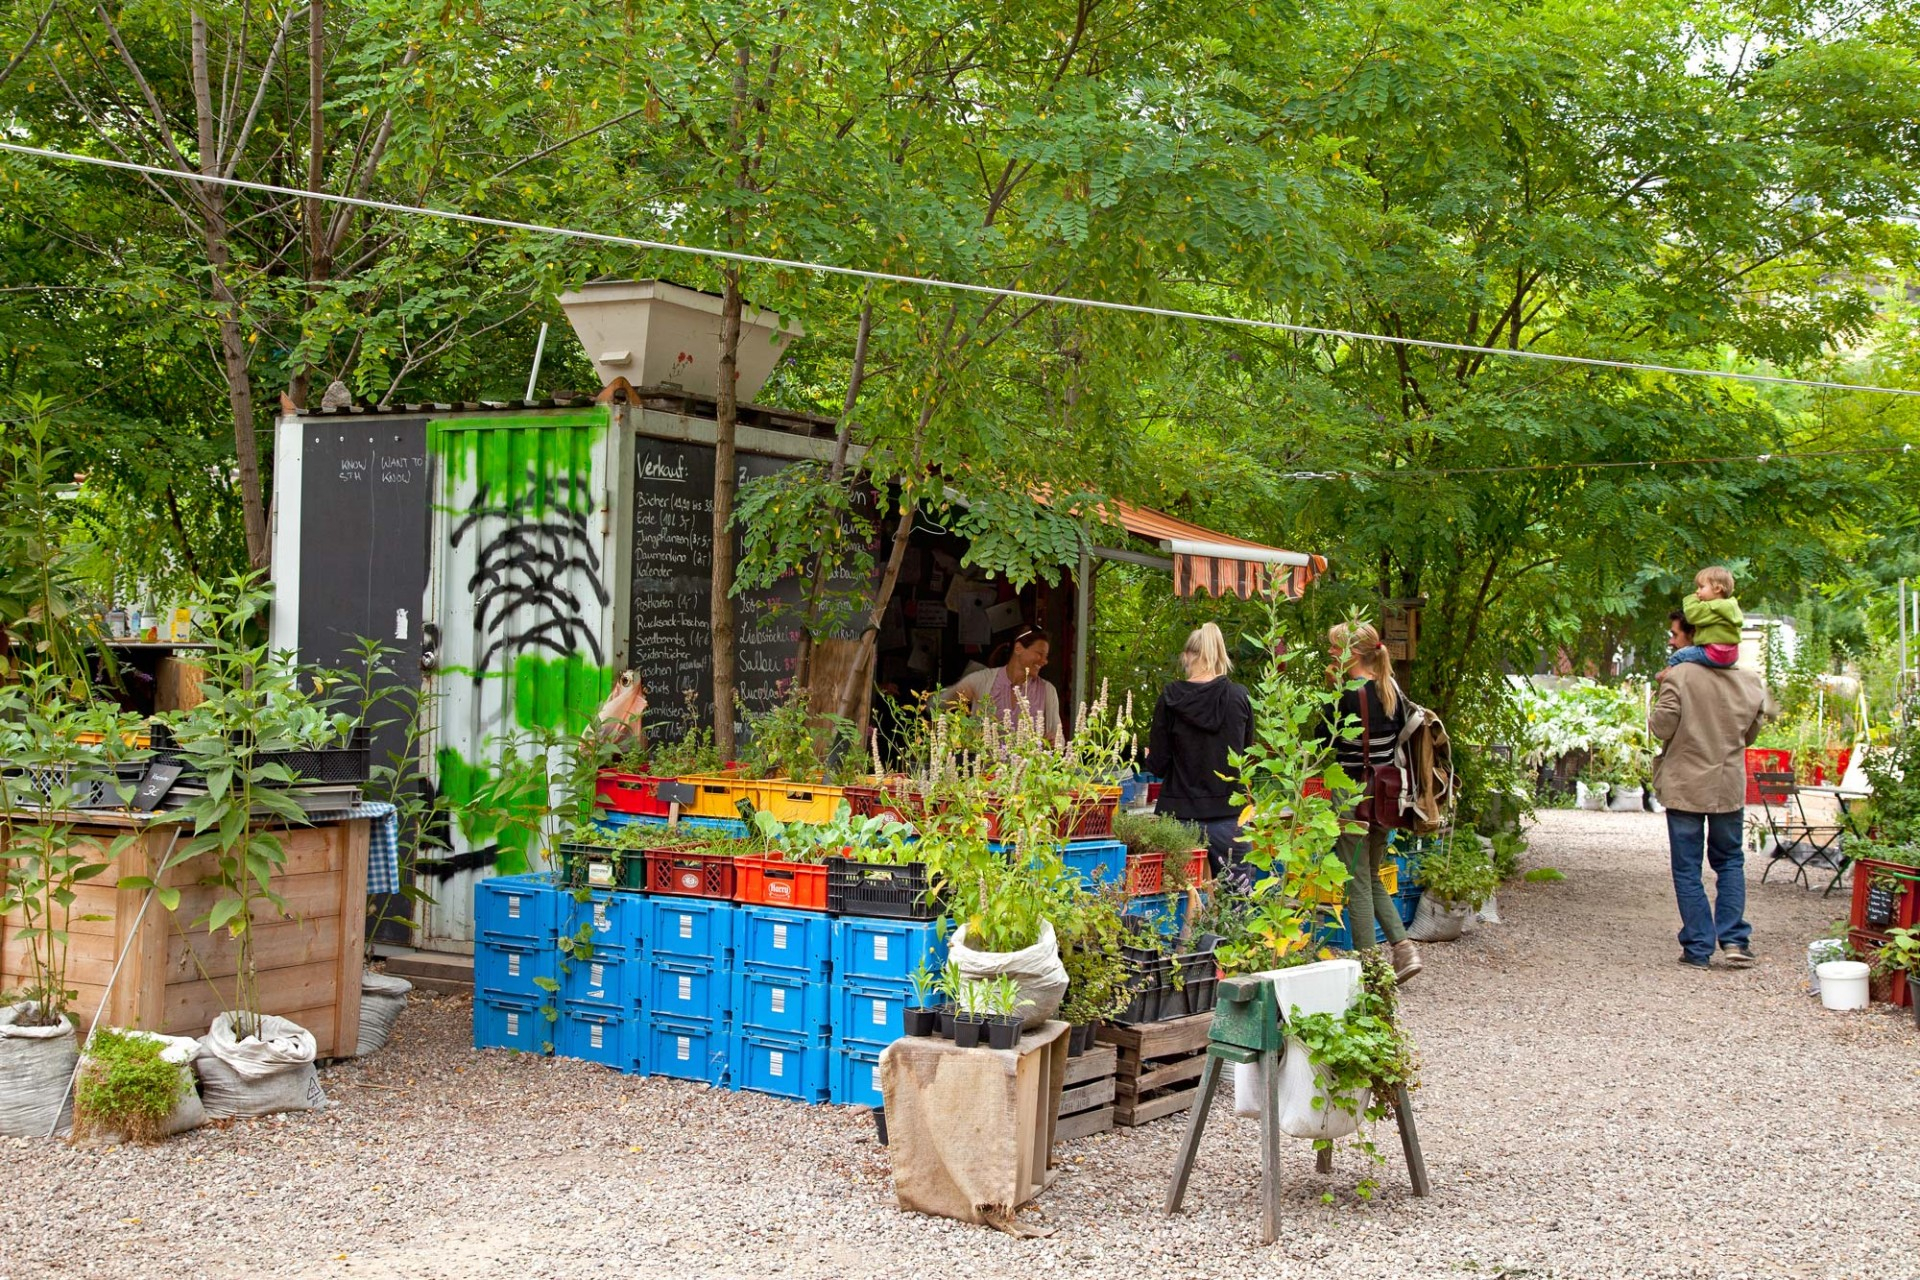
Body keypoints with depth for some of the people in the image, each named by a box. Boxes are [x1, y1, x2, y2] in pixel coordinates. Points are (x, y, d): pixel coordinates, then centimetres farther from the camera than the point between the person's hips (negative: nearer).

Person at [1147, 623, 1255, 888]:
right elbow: (1246, 751, 10)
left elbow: (1158, 764, -4)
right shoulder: (1239, 698, -4)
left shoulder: (1170, 699, -7)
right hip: (1228, 812, 1)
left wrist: (1148, 756, 18)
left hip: (1181, 812, 0)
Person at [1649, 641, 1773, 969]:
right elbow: (1751, 734, 10)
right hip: (1729, 787, 4)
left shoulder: (1679, 676, -15)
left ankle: (1698, 948, 6)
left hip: (1685, 788, -3)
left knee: (1687, 869, 5)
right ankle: (1734, 939, 8)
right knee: (1730, 862, 18)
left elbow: (1661, 727, -14)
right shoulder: (1749, 682, 0)